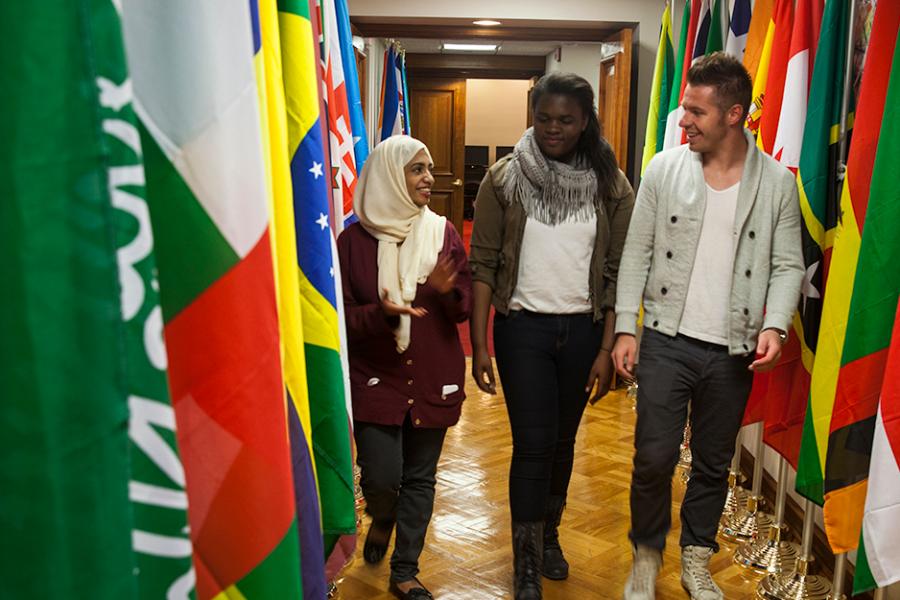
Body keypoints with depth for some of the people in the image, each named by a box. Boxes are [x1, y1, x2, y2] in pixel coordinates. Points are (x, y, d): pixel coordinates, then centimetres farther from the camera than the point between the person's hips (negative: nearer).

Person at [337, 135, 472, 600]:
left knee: (420, 476, 10)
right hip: (375, 377, -2)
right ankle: (381, 521, 33)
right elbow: (339, 316, -6)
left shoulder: (443, 233, 0)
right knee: (380, 475, -5)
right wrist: (380, 313, -25)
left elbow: (467, 305, 1)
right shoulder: (354, 239, -6)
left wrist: (448, 291, -21)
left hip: (433, 377, 2)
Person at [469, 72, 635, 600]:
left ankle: (550, 534, 39)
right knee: (533, 445, 0)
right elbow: (483, 264, -4)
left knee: (563, 441, 15)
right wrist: (479, 345, -7)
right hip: (523, 325, -2)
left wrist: (607, 349, -5)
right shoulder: (505, 178, -3)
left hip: (583, 328, 2)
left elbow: (618, 273, 0)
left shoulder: (611, 185, 0)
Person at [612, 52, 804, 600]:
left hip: (734, 349, 1)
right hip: (667, 341, -1)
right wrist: (626, 328, -4)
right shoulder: (664, 169, -2)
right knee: (654, 457, 1)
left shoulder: (777, 181, -1)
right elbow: (637, 253, 0)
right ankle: (647, 555, 26)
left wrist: (775, 325, -13)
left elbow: (788, 264, 3)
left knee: (714, 464, 14)